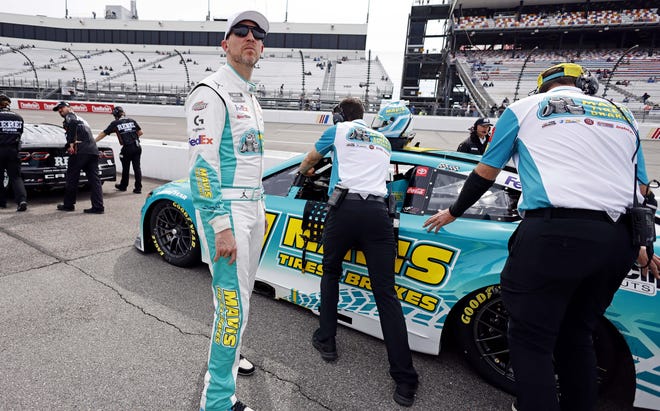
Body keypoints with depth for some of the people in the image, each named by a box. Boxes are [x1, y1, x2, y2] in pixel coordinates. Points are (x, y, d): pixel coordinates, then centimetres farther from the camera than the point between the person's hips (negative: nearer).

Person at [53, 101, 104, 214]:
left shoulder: (70, 116, 8)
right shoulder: (81, 120, 32)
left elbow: (72, 123, -15)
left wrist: (71, 143, -15)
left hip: (80, 151, -7)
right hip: (93, 151, 7)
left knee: (72, 178, 4)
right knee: (94, 179, 1)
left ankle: (68, 205, 13)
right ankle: (98, 207, -4)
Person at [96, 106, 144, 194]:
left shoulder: (115, 123, 2)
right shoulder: (132, 121, 9)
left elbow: (103, 133, 7)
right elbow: (140, 132, 9)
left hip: (127, 148, -3)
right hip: (137, 147, 3)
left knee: (125, 168, 13)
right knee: (137, 167, 6)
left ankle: (123, 186, 30)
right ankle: (138, 188, 6)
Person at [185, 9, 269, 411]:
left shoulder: (250, 96, 18)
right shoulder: (212, 92, -11)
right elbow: (203, 164, -19)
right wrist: (222, 227, -23)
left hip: (253, 207, 9)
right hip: (225, 208, -9)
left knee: (241, 293, 18)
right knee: (234, 304, -8)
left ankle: (227, 352, 39)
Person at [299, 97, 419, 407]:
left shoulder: (337, 130, 17)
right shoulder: (383, 140, 27)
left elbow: (309, 160, 33)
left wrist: (304, 171, 55)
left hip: (345, 208, -2)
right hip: (378, 211, 3)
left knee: (331, 272, 22)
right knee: (386, 292, 0)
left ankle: (326, 341, 28)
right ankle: (405, 382, 1)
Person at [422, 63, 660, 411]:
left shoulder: (525, 107, 13)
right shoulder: (622, 115, 26)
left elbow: (485, 173, 15)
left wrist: (453, 212, 28)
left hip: (554, 231, -6)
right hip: (618, 238, 7)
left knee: (532, 342, 2)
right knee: (576, 336, 21)